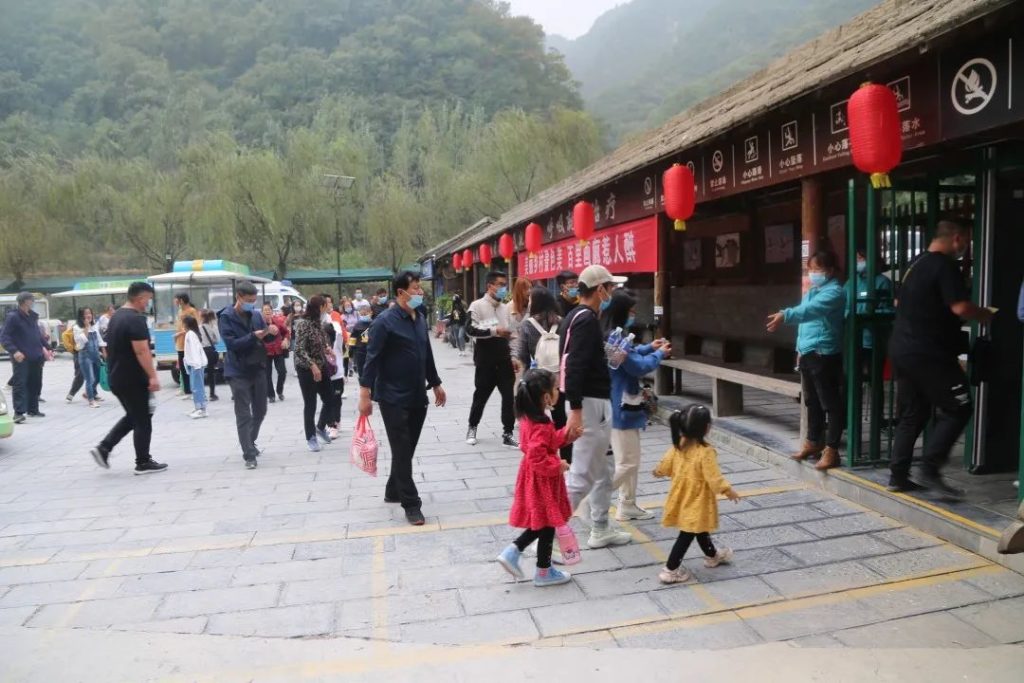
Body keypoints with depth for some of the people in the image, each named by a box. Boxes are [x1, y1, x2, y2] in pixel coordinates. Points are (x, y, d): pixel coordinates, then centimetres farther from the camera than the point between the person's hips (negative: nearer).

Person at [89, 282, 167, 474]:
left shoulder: (116, 317, 13)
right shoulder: (136, 319, -18)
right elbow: (141, 351, -25)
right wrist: (153, 376, -24)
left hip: (116, 377, 9)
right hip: (133, 379, -9)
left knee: (132, 417, 21)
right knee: (143, 420, 1)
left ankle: (103, 448, 13)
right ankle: (143, 463, 8)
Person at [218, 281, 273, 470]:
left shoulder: (256, 315, 7)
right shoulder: (226, 317, -9)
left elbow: (264, 338, 11)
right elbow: (232, 343, -18)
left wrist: (271, 331, -10)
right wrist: (254, 336, -27)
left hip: (258, 369, 6)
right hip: (238, 372, -5)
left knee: (260, 411, 15)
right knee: (243, 415, -2)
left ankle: (250, 442, 37)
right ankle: (249, 455, 2)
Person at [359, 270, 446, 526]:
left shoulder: (420, 320, 10)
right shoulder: (385, 321, -13)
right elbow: (372, 358, -16)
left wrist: (435, 384, 23)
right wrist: (365, 393, -21)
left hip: (417, 397, 7)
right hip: (393, 398, -7)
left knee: (408, 449, 15)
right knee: (402, 451, -1)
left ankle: (393, 492, 32)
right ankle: (411, 504, 6)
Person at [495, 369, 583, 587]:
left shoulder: (530, 418, 3)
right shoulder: (541, 426, -28)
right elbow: (538, 459, -31)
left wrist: (568, 435, 5)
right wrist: (558, 466, -19)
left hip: (535, 479, 9)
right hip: (542, 481, -9)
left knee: (540, 523, 21)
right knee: (547, 525, 7)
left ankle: (511, 553, 20)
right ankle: (544, 572, 21)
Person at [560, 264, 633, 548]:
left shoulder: (574, 316, 13)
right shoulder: (587, 319, -18)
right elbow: (575, 366, -26)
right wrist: (576, 409, -28)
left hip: (594, 402, 11)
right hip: (591, 404, -11)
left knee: (604, 471, 20)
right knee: (582, 476, -5)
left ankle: (601, 530, 30)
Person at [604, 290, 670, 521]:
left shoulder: (612, 335, 8)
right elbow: (638, 367, -19)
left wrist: (649, 348, 19)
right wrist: (659, 354, -3)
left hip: (622, 405, 11)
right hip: (619, 408, -11)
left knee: (631, 460, 19)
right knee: (627, 463, -4)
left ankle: (627, 505, 29)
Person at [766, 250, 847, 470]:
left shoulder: (834, 292, -12)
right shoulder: (812, 291, 17)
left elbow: (811, 310, -31)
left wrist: (785, 315, -44)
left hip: (825, 355, -9)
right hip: (808, 353, 9)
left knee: (831, 403, -4)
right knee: (812, 402, 18)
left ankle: (831, 450, -1)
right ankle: (813, 442, 29)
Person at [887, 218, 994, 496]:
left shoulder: (915, 264, 16)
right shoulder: (944, 266, -12)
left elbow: (900, 303, 27)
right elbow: (961, 307, -20)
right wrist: (986, 315, -2)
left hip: (902, 350, 9)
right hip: (929, 354, -9)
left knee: (912, 414, 12)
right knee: (958, 409, -1)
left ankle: (898, 475, 12)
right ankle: (930, 469, -6)